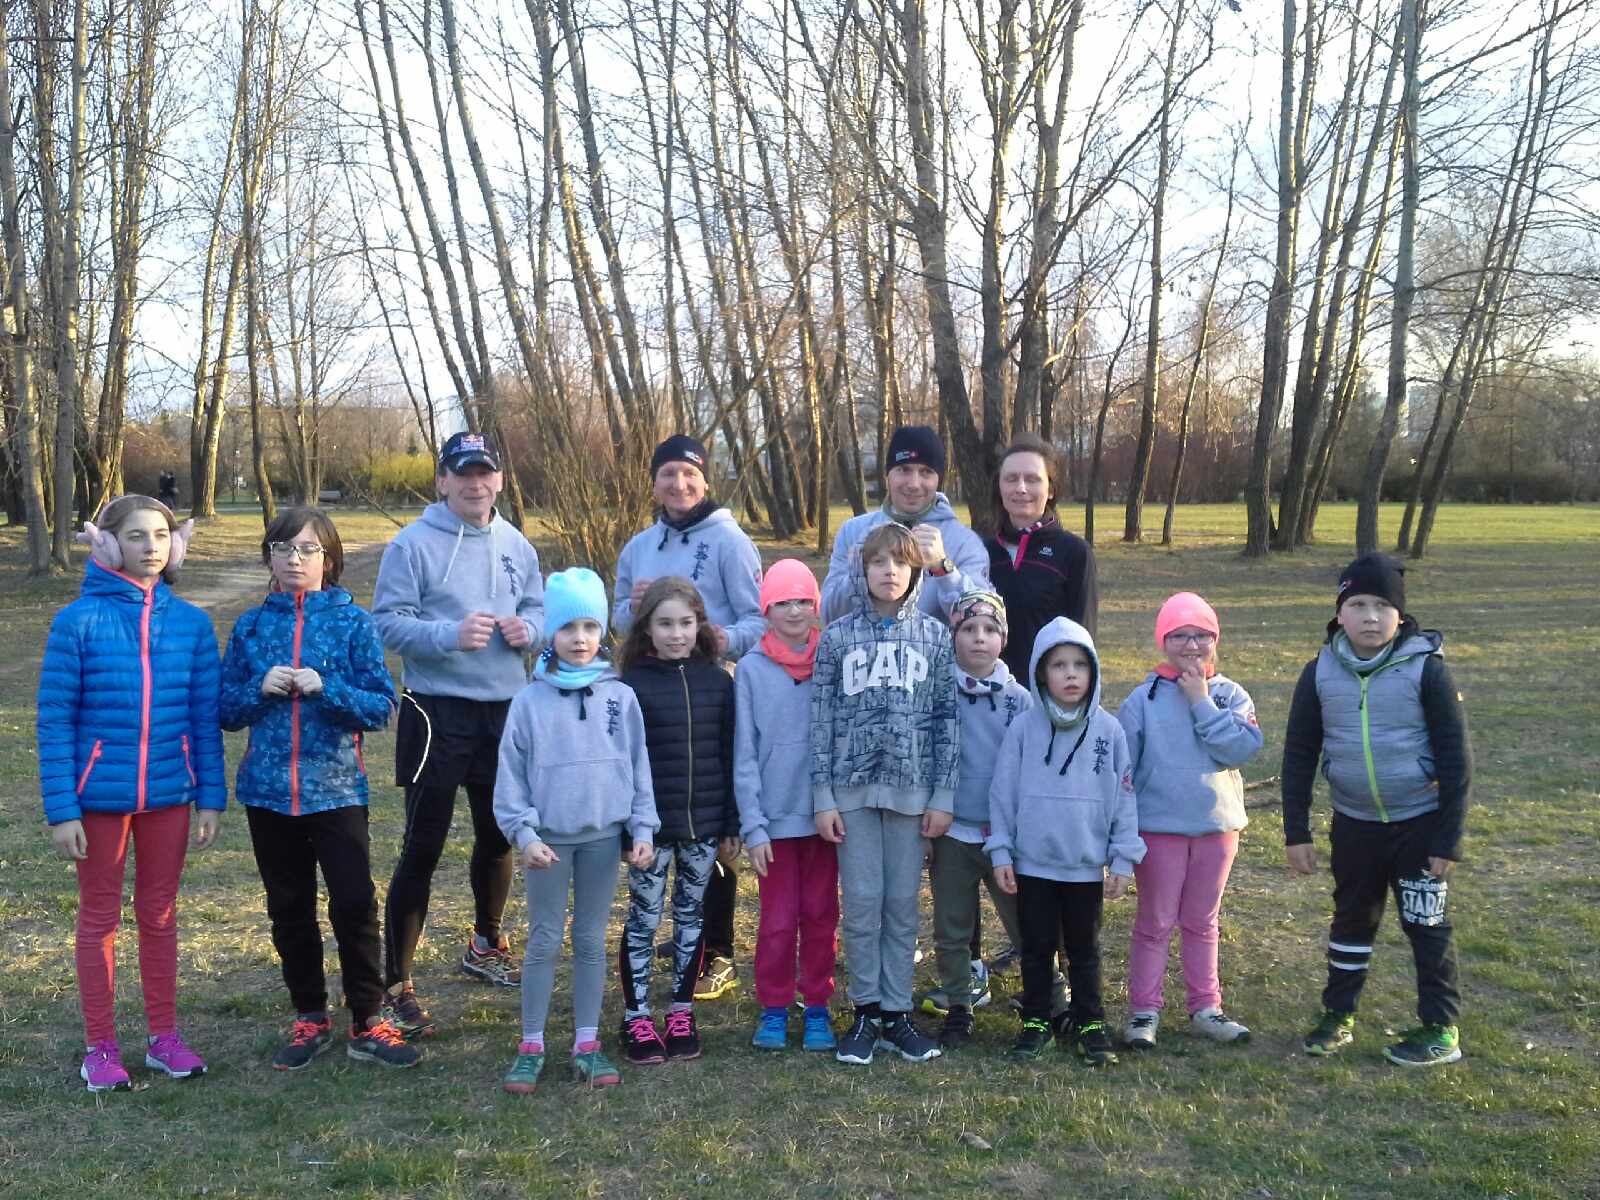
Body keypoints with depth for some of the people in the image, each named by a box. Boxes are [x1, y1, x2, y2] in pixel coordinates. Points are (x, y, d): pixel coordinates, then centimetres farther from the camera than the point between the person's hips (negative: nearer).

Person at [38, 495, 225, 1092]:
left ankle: (163, 1036, 27)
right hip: (100, 796, -2)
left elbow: (206, 718, 3)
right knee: (100, 918, 11)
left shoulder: (191, 622, -1)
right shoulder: (78, 620, -9)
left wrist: (211, 796, 1)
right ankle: (100, 1047, 23)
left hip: (169, 795, 2)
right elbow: (54, 721, -8)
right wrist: (60, 809, -11)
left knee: (159, 915, 14)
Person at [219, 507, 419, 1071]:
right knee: (289, 911, 12)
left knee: (355, 904, -4)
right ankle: (310, 1018, 27)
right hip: (268, 791, 3)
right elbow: (226, 709, 7)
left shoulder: (352, 621, -3)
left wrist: (325, 687, -21)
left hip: (336, 788, -3)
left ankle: (366, 1024, 9)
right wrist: (260, 689, -12)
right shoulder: (251, 626, 5)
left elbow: (382, 707, -7)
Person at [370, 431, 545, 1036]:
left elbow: (540, 609, 13)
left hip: (505, 709, 6)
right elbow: (388, 621, -14)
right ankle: (396, 983, 6)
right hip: (437, 712, -6)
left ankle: (485, 944, 42)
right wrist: (451, 634, -29)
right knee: (423, 847, -4)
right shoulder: (413, 543, -8)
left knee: (498, 836, 19)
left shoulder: (516, 545, 9)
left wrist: (527, 628, -9)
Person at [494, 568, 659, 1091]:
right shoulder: (530, 701, -5)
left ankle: (587, 1044, 21)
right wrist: (523, 833, -12)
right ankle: (531, 1046, 19)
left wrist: (643, 828, -1)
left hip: (604, 835, 1)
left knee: (592, 940, 11)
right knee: (543, 940, 7)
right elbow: (511, 775, -3)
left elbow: (638, 768, 4)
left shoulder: (620, 697, 0)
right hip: (549, 837, -1)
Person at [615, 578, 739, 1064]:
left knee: (692, 916, 12)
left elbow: (729, 757, 5)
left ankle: (682, 1014, 24)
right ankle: (637, 1019, 17)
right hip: (651, 825, -3)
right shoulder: (632, 685, -5)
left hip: (703, 826, 3)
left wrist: (731, 825, 5)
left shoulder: (718, 682, 3)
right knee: (643, 920, 6)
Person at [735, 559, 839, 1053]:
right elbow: (745, 755, -3)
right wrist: (753, 826, -8)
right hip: (776, 817, -1)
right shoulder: (751, 670, -3)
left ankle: (817, 1008, 24)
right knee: (778, 919, 6)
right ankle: (773, 1010, 21)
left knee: (821, 916, 10)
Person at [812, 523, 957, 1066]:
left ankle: (897, 1011, 18)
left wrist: (943, 796, -1)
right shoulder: (837, 636, 2)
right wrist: (823, 796, -2)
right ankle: (866, 1011, 17)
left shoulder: (935, 635, 3)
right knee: (861, 904, 3)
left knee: (903, 905, 7)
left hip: (912, 787, 0)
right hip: (853, 787, 0)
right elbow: (822, 719, 2)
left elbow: (947, 717, 3)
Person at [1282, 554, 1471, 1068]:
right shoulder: (1321, 672, -5)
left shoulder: (1426, 668, -13)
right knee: (1351, 920, 16)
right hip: (1354, 823, 3)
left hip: (1419, 823, -3)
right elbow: (1299, 753, 2)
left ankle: (1441, 1030, 20)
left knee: (1426, 924, 7)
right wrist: (1296, 832, 0)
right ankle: (1337, 1016, 29)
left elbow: (1456, 756, -9)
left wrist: (1448, 838, -10)